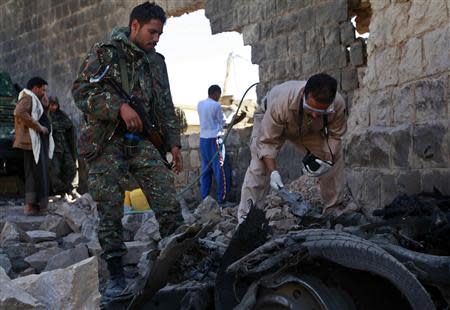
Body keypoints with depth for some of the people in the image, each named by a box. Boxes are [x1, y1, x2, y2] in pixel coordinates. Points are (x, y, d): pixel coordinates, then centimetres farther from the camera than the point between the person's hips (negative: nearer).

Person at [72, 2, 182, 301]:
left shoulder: (156, 61, 16)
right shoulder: (105, 53, 0)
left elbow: (166, 107, 21)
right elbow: (81, 90, -10)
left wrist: (174, 142, 14)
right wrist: (120, 107, -21)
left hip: (143, 142, 4)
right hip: (108, 144, -4)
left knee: (169, 205, -8)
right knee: (110, 214, -1)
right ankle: (117, 277, 11)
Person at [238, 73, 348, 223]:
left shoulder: (338, 104, -36)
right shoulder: (280, 102, -46)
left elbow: (334, 136, -17)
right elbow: (267, 141, -36)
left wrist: (326, 160, -32)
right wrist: (273, 171, -46)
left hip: (309, 130, 3)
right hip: (268, 120, -3)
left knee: (335, 158, -8)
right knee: (258, 165, -22)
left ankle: (333, 213, 8)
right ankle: (245, 218, -16)